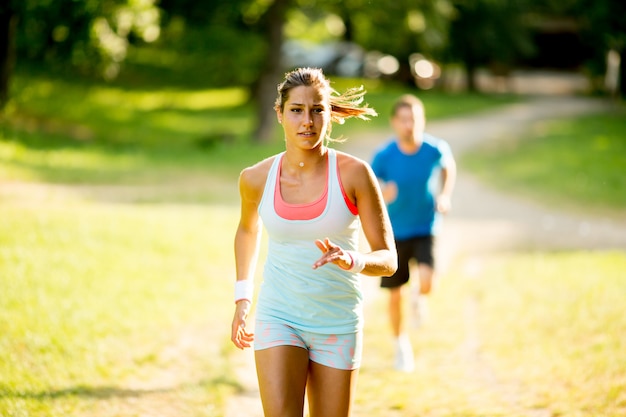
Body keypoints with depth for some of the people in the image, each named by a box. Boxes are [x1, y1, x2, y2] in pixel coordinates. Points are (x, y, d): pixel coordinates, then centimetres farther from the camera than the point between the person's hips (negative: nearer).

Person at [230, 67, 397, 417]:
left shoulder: (354, 174, -11)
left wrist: (351, 260, -29)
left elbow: (388, 259, -8)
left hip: (338, 324, 0)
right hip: (278, 319, 0)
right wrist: (242, 298, 17)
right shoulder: (257, 178, -4)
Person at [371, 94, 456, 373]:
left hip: (425, 228, 0)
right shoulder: (383, 156, -16)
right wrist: (381, 196, -32)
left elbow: (448, 167, 12)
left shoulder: (436, 149, -12)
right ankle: (401, 345, 32)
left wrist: (445, 195, -2)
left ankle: (420, 298, 16)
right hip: (394, 232, 0)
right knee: (395, 295, 7)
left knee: (426, 280, -23)